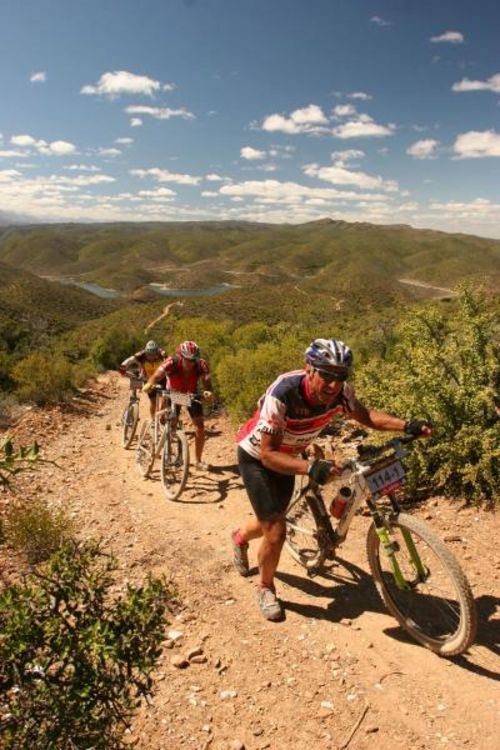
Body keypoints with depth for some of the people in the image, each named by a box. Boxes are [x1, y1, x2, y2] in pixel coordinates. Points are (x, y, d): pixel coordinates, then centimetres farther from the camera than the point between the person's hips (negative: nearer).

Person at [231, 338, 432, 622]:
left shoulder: (340, 392, -25)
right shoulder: (283, 393, -40)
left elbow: (365, 415, -6)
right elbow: (268, 454, -38)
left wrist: (406, 425, -21)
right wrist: (310, 467, -53)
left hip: (287, 455, 6)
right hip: (257, 456, -6)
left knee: (271, 520, 23)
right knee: (276, 532, -11)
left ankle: (240, 538, 59)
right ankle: (266, 588, 20)